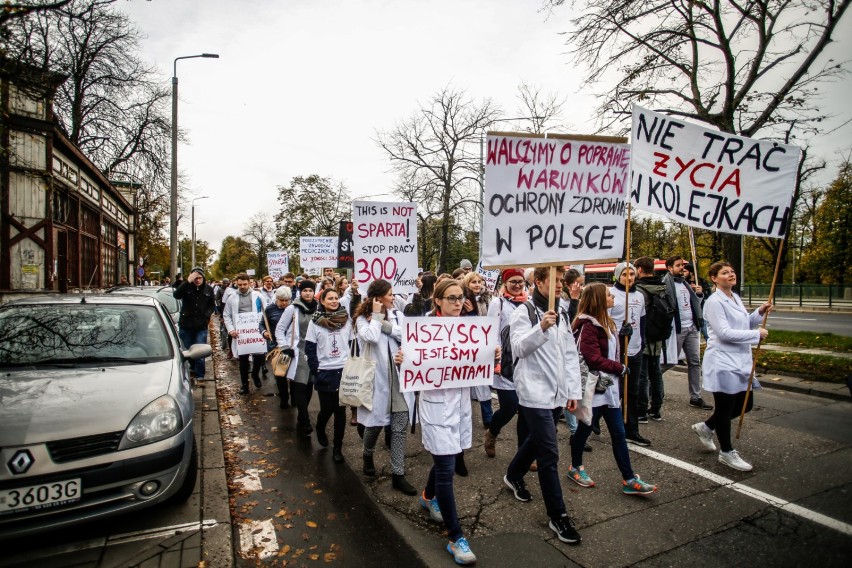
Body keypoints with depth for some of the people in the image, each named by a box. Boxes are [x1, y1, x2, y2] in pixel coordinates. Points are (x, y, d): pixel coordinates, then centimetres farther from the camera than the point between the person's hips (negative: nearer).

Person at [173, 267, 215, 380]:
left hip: (201, 326, -1)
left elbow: (212, 304, 11)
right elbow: (176, 295, -26)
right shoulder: (186, 287, -5)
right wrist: (188, 281, -34)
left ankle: (200, 374, 6)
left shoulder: (208, 289, 0)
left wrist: (207, 314, -7)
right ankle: (193, 367, 37)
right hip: (185, 325, 1)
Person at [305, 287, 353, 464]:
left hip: (344, 371, 1)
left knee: (340, 410, 4)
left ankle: (337, 448, 17)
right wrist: (316, 369, -7)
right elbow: (310, 348, -1)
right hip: (325, 372, -1)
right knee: (327, 408, 4)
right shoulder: (315, 321, -2)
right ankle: (320, 429, 39)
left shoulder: (346, 320, 3)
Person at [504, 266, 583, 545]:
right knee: (549, 453, -5)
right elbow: (519, 348, -22)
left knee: (536, 440, 22)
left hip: (557, 394, 8)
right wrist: (541, 328, -37)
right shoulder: (524, 312, -9)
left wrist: (573, 391, 10)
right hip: (535, 393, -7)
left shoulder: (561, 315, 12)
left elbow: (570, 355, 13)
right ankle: (558, 516, 8)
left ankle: (513, 476, 46)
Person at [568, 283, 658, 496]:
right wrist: (620, 368, -12)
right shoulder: (587, 326, -17)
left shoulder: (606, 323, 12)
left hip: (610, 387, 8)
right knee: (584, 429, 9)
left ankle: (629, 480, 15)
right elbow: (593, 359, -22)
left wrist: (618, 370, 1)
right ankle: (575, 467, 28)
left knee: (618, 433, 9)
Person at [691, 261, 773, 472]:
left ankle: (705, 427, 32)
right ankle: (727, 453, 20)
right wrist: (756, 334, -14)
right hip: (722, 363, -9)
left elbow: (745, 324, 19)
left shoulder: (736, 298, 12)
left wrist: (760, 312, 4)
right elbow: (724, 333, -22)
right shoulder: (714, 301, -15)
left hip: (739, 361, 9)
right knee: (725, 408, 3)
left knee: (746, 404, 15)